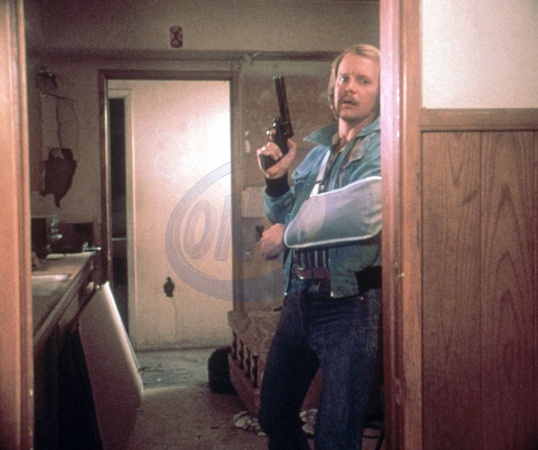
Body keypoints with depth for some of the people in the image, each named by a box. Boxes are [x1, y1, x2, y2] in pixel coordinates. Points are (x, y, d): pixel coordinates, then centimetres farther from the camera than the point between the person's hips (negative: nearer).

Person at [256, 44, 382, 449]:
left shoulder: (383, 147, -10)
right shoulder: (318, 150, 14)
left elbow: (366, 211, -28)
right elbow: (285, 218, 19)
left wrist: (287, 235, -14)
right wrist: (276, 179, -1)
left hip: (351, 304, -7)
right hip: (300, 297, 7)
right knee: (273, 415, 20)